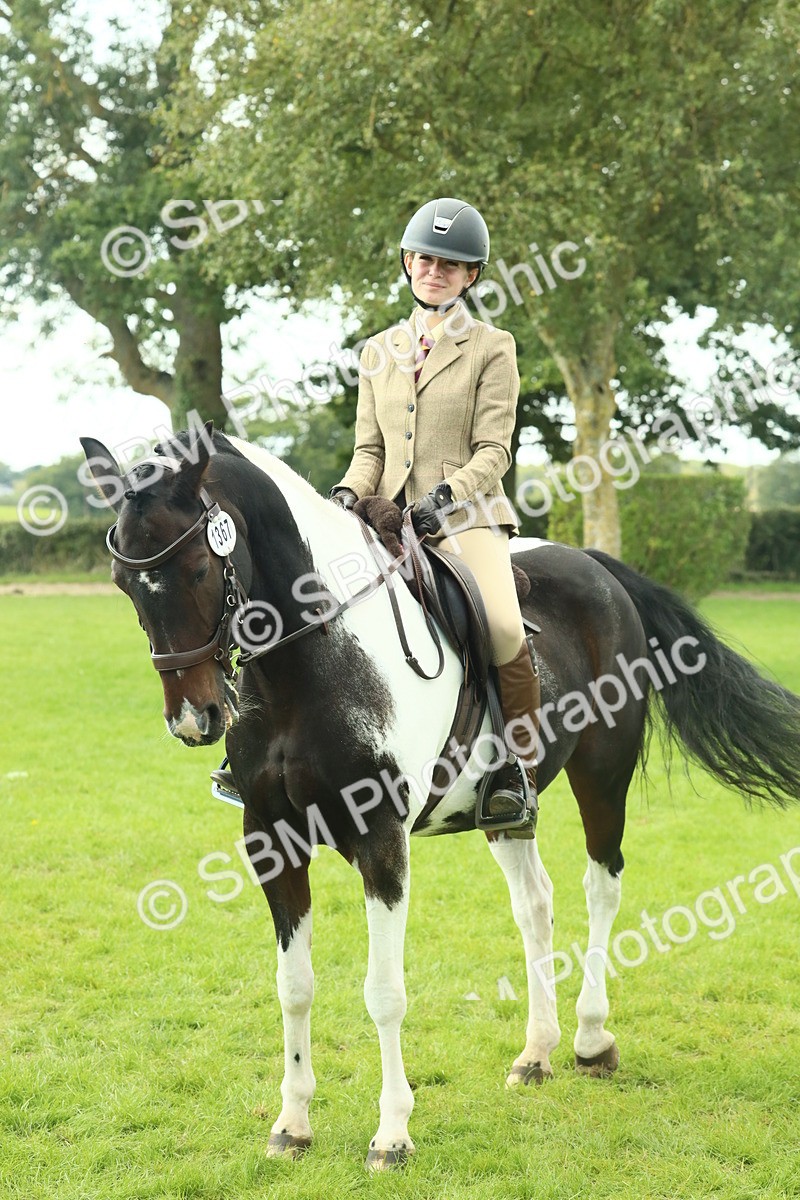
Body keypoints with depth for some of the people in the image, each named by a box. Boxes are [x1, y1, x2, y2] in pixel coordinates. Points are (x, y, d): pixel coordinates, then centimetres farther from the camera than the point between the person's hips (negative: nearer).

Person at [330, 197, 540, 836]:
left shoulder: (492, 348, 4)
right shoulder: (380, 350, 18)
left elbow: (493, 450, -4)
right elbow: (371, 448, 16)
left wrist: (447, 494, -22)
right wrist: (350, 492, -5)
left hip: (467, 517, -4)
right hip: (390, 520, 5)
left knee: (504, 630, -29)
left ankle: (520, 780, -14)